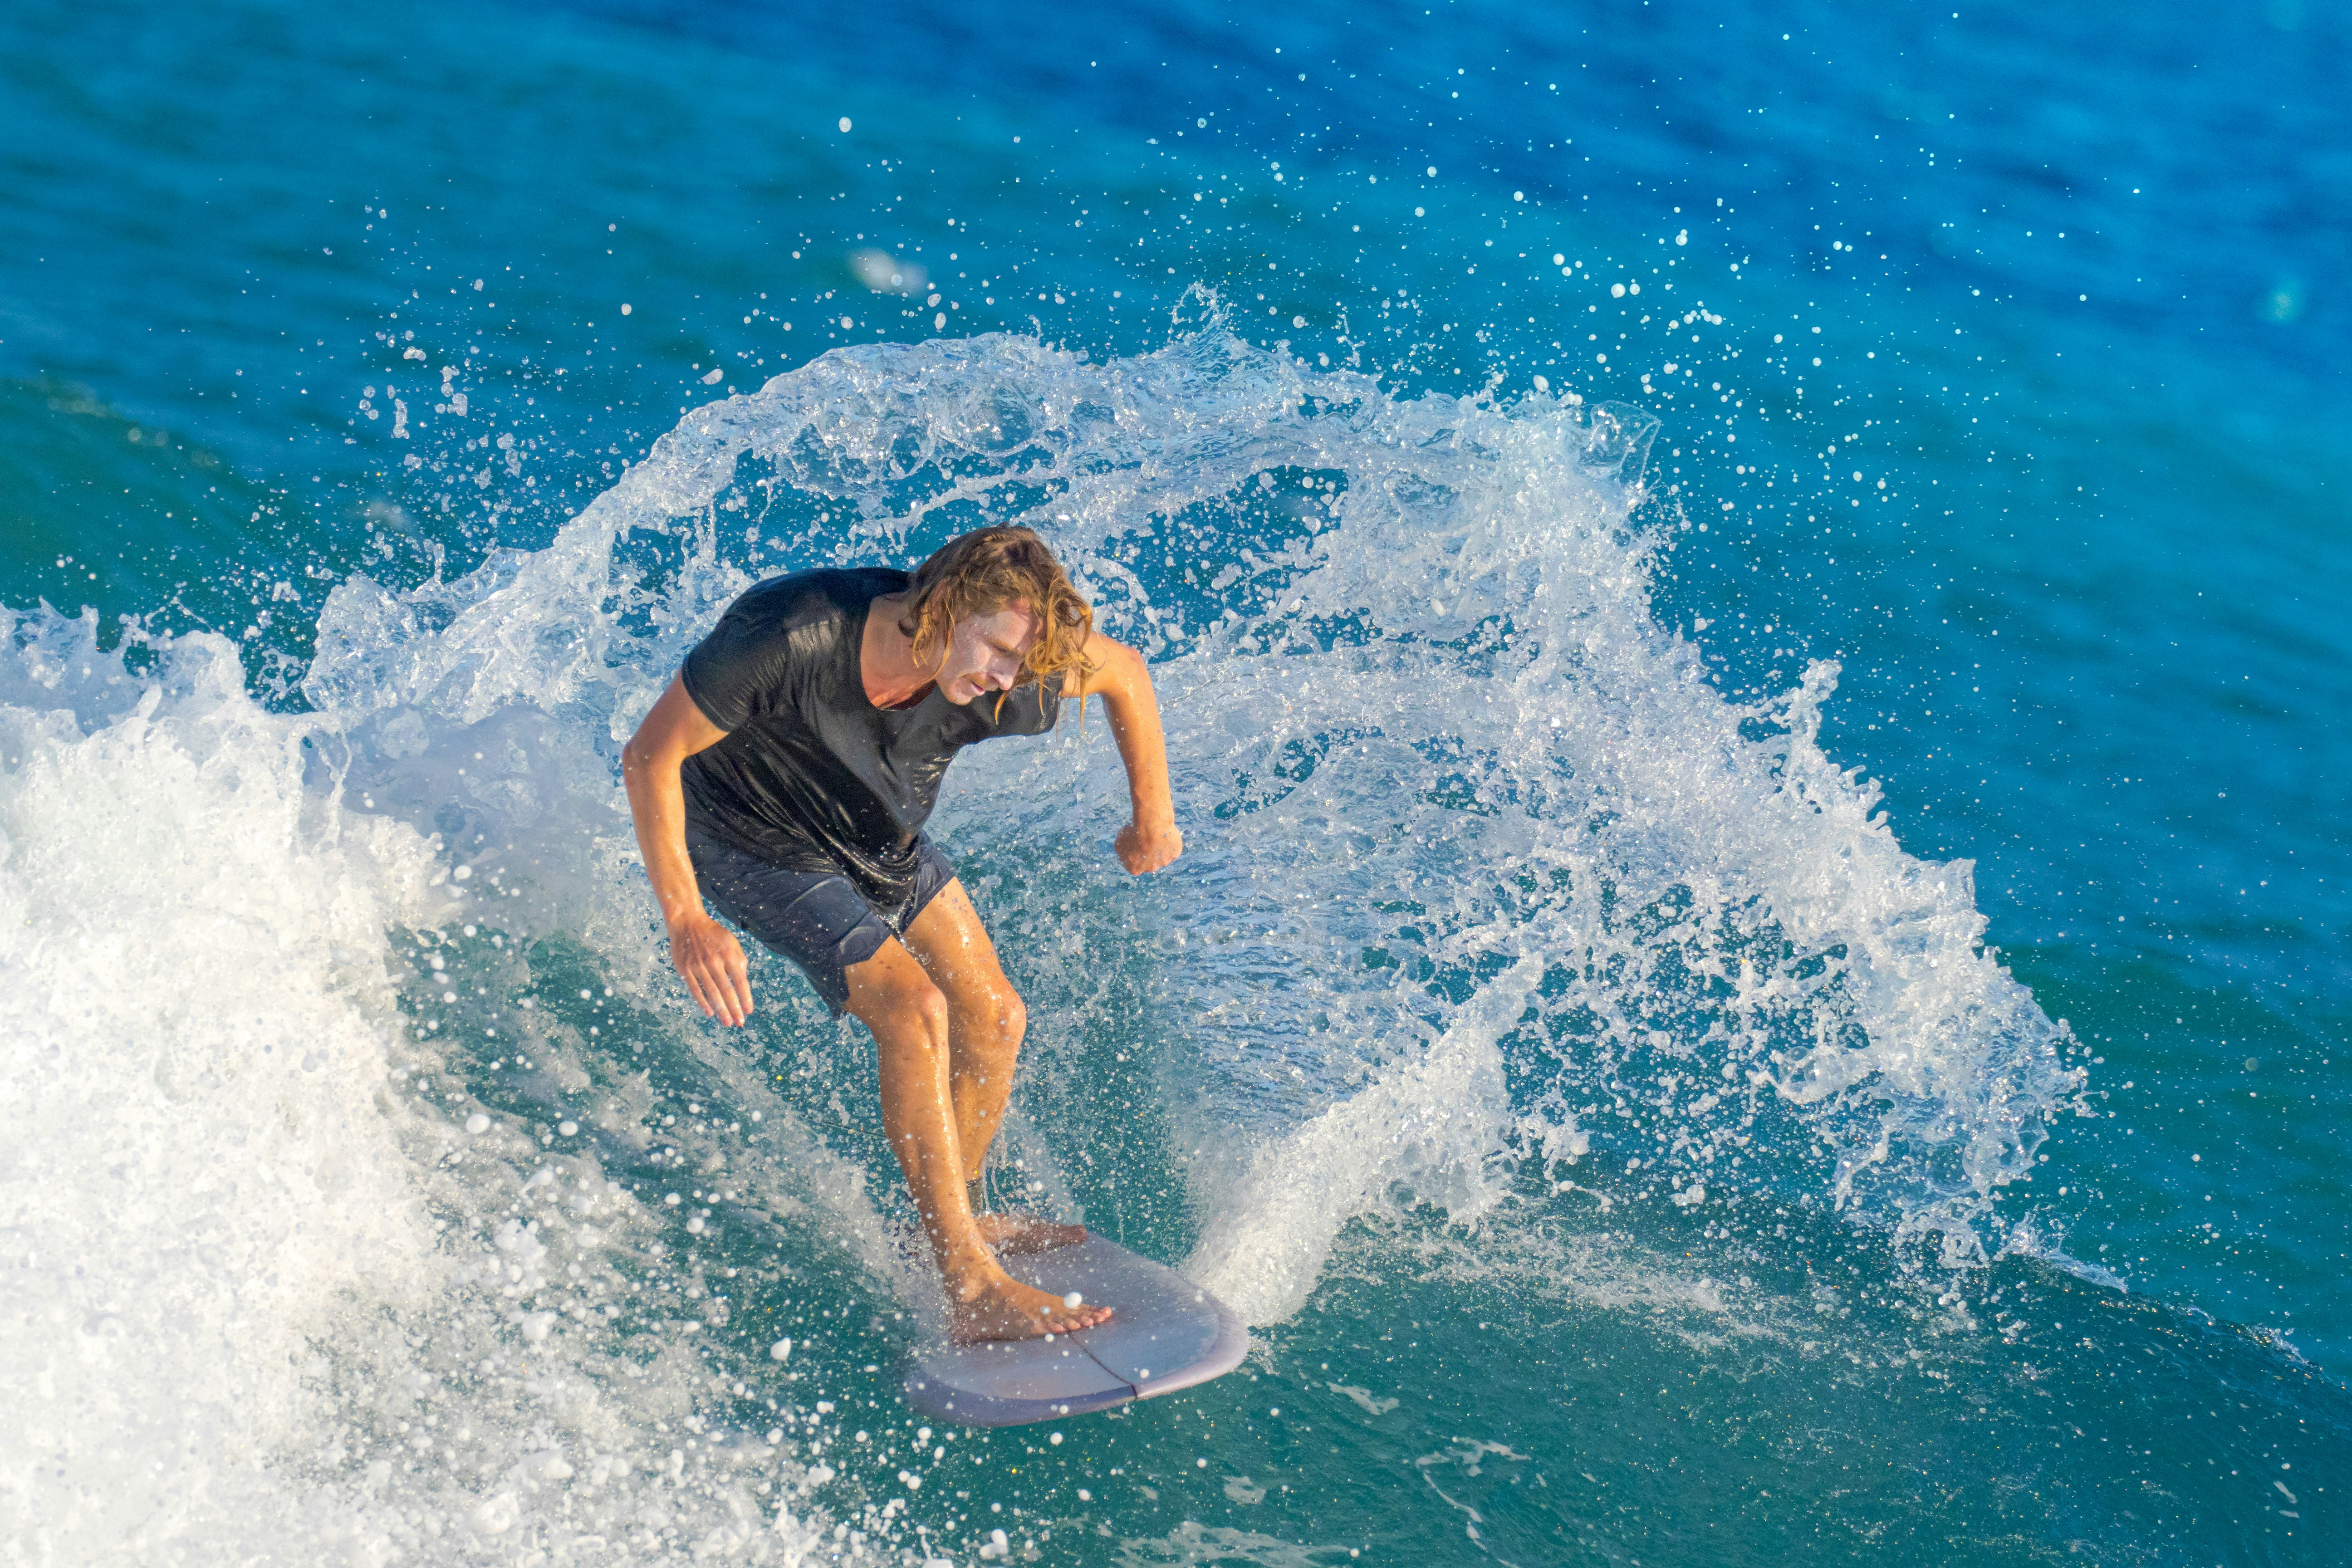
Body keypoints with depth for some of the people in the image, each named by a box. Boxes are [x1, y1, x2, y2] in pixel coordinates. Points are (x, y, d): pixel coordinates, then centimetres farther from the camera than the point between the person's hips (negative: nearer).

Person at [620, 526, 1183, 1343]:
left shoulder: (1007, 681, -26)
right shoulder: (790, 639, -40)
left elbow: (1125, 671, -4)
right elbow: (651, 755, -29)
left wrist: (1153, 818, 6)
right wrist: (685, 921, -33)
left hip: (882, 841, 6)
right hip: (757, 843, -6)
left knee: (993, 1018, 8)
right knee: (913, 1009, -22)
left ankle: (955, 1222, 32)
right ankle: (972, 1290, -19)